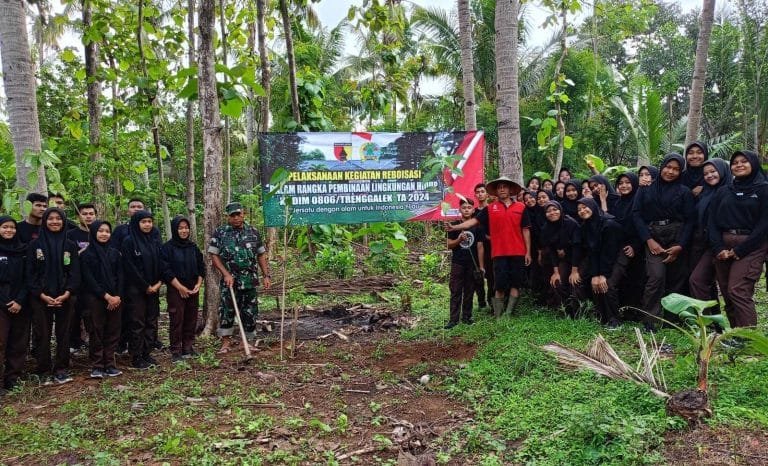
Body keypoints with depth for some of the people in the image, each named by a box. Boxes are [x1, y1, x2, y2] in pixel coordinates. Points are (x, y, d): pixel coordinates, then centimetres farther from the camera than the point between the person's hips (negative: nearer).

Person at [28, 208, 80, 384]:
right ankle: (44, 371, 11)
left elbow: (75, 272, 2)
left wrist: (66, 294, -12)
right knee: (43, 335, 2)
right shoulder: (35, 245, 3)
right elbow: (30, 273, -1)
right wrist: (42, 295, -12)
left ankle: (61, 369, 13)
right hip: (41, 298, -1)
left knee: (63, 334, 5)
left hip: (65, 298, 1)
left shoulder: (70, 246, 6)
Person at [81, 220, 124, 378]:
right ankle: (96, 366, 6)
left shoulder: (115, 253, 11)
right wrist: (106, 296, -13)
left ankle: (109, 364, 11)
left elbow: (121, 276, 7)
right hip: (95, 298, -3)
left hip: (115, 298, 3)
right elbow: (89, 279, -7)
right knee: (97, 332, -1)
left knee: (113, 331, 4)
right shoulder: (87, 254, 0)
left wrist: (118, 296, -7)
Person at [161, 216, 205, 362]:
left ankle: (188, 348, 18)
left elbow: (201, 266, 13)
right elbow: (166, 270, -10)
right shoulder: (167, 248, -5)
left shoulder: (193, 247, 9)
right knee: (177, 320, -3)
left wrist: (198, 284, -1)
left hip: (193, 290, 5)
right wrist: (180, 287, -13)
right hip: (175, 290, -5)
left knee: (191, 319, 8)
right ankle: (176, 352, 4)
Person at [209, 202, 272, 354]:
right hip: (230, 280, -2)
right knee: (227, 310, 0)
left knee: (250, 312, 6)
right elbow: (214, 255, -2)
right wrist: (226, 274, -12)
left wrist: (266, 276, 4)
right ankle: (226, 341, 13)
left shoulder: (253, 232, 8)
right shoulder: (220, 233, 1)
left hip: (251, 281, 2)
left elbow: (261, 255, 11)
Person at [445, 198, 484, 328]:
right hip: (457, 263, -1)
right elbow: (449, 245, 3)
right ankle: (453, 319, -1)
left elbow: (480, 247, 6)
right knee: (455, 292, -2)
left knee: (469, 292, 7)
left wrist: (481, 265, 3)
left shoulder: (477, 226, 5)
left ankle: (467, 316, 16)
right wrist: (458, 240, -17)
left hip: (472, 264, 1)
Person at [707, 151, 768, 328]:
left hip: (750, 247, -4)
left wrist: (740, 250, -12)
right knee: (727, 294, 2)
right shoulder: (723, 192, 16)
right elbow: (712, 221, 9)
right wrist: (718, 248, -6)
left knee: (738, 291, -16)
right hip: (723, 247, 5)